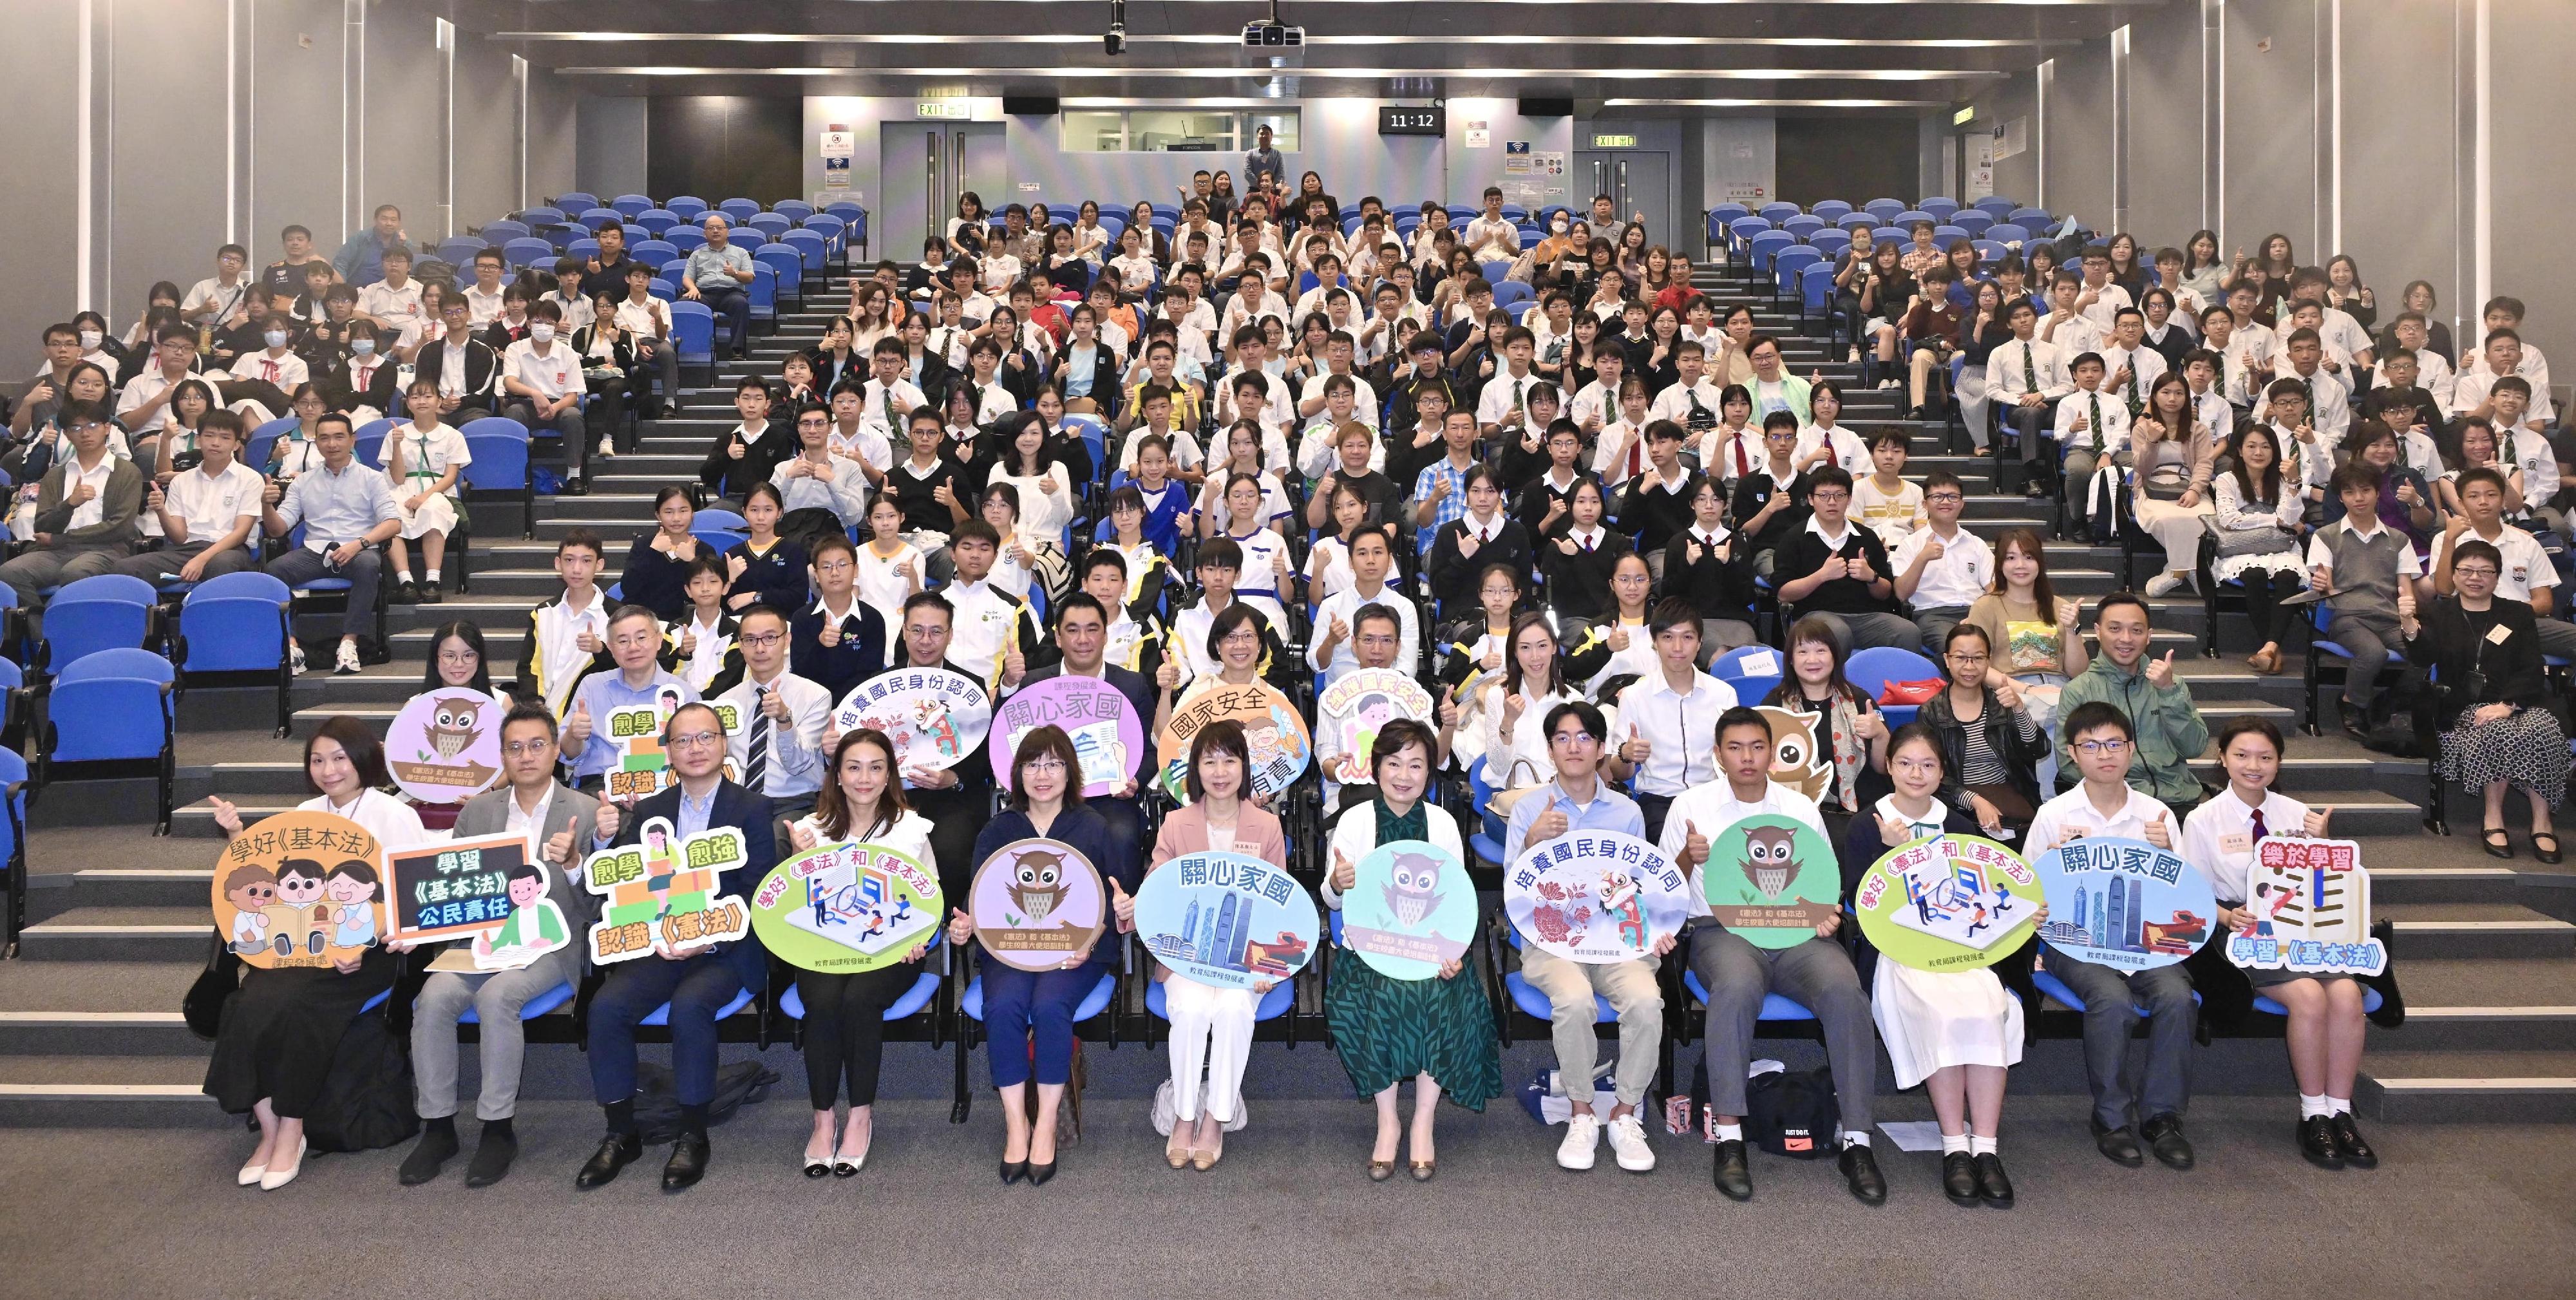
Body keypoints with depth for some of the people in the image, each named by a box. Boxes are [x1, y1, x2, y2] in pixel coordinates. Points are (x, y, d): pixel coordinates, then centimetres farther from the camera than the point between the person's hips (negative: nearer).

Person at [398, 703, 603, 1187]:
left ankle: (498, 1129, -18)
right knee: (434, 997, -25)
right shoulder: (477, 811, 14)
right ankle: (438, 1127, -10)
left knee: (496, 995, -32)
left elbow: (595, 906, -2)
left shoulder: (586, 813, 2)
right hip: (481, 938, 4)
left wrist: (572, 864, -22)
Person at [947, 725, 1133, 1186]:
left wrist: (1090, 943, -14)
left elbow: (1113, 903, 4)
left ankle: (1046, 1125, -18)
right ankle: (1016, 1124, -18)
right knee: (1003, 1006, -30)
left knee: (1050, 1005, -32)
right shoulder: (998, 830, 12)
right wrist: (965, 925, -12)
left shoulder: (1094, 828, 6)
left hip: (1076, 950, -2)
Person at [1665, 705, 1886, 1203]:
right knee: (1737, 986, -38)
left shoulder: (1800, 807, 16)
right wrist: (1688, 857, -13)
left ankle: (1856, 1140, -22)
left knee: (1844, 989, -30)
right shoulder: (1693, 805, 9)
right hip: (1722, 929, -2)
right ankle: (1729, 1138, -33)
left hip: (1796, 931, 2)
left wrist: (1827, 913, -5)